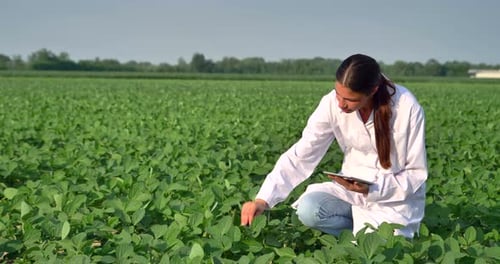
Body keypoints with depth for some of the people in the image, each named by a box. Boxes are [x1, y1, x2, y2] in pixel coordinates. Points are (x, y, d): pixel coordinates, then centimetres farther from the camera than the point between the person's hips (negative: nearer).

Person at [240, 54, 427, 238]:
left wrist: (372, 190, -28)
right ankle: (366, 233, 2)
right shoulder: (333, 104, -17)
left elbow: (416, 172, -13)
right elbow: (301, 154, -18)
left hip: (397, 197, -3)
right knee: (308, 210, -24)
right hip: (352, 188, 3)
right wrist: (263, 199, -29)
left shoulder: (407, 109, -23)